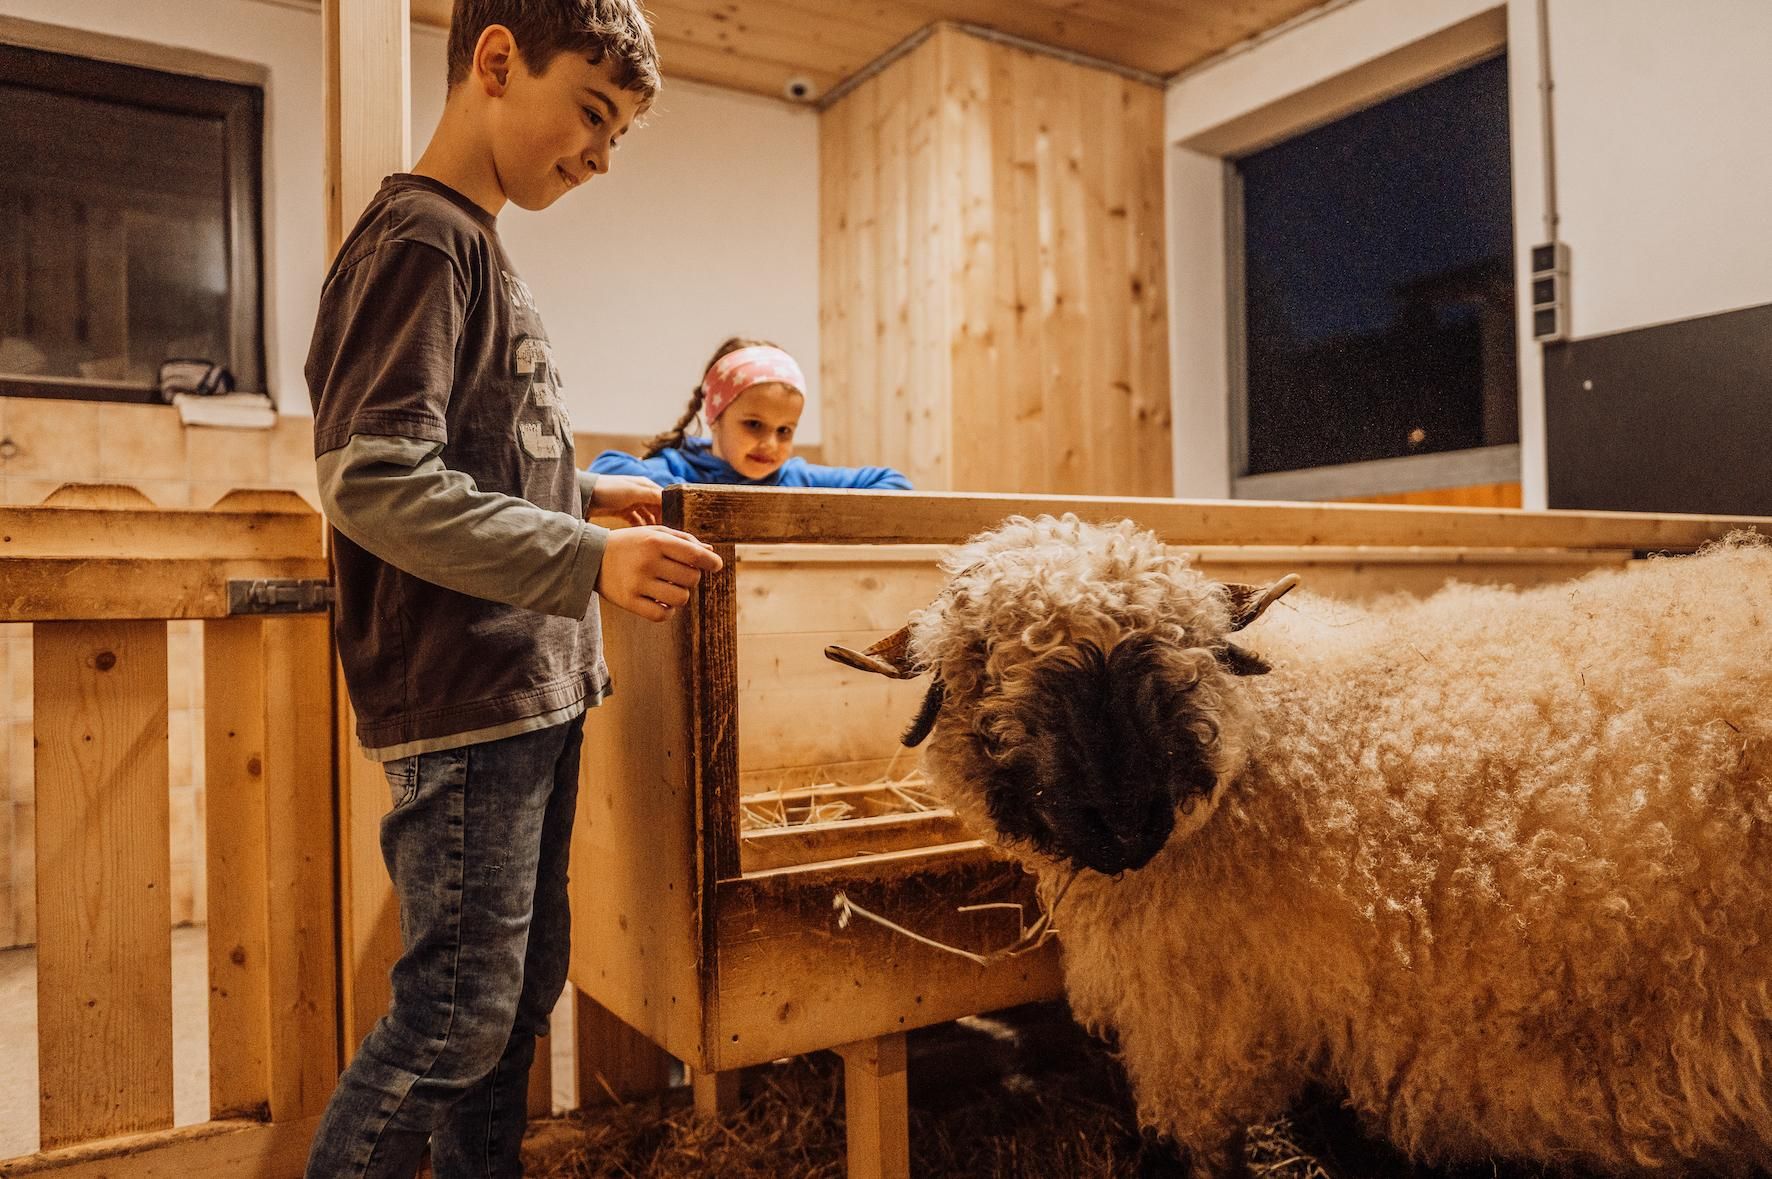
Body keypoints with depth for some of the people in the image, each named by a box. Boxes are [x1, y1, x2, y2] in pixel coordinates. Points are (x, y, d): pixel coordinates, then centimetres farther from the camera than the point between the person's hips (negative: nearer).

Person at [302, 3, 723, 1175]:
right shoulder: (418, 239, -12)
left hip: (534, 689, 10)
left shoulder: (480, 250, 17)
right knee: (460, 1010, -1)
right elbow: (371, 482, -22)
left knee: (523, 989, 16)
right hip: (462, 699, -10)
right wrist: (589, 561, -27)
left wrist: (588, 493, 18)